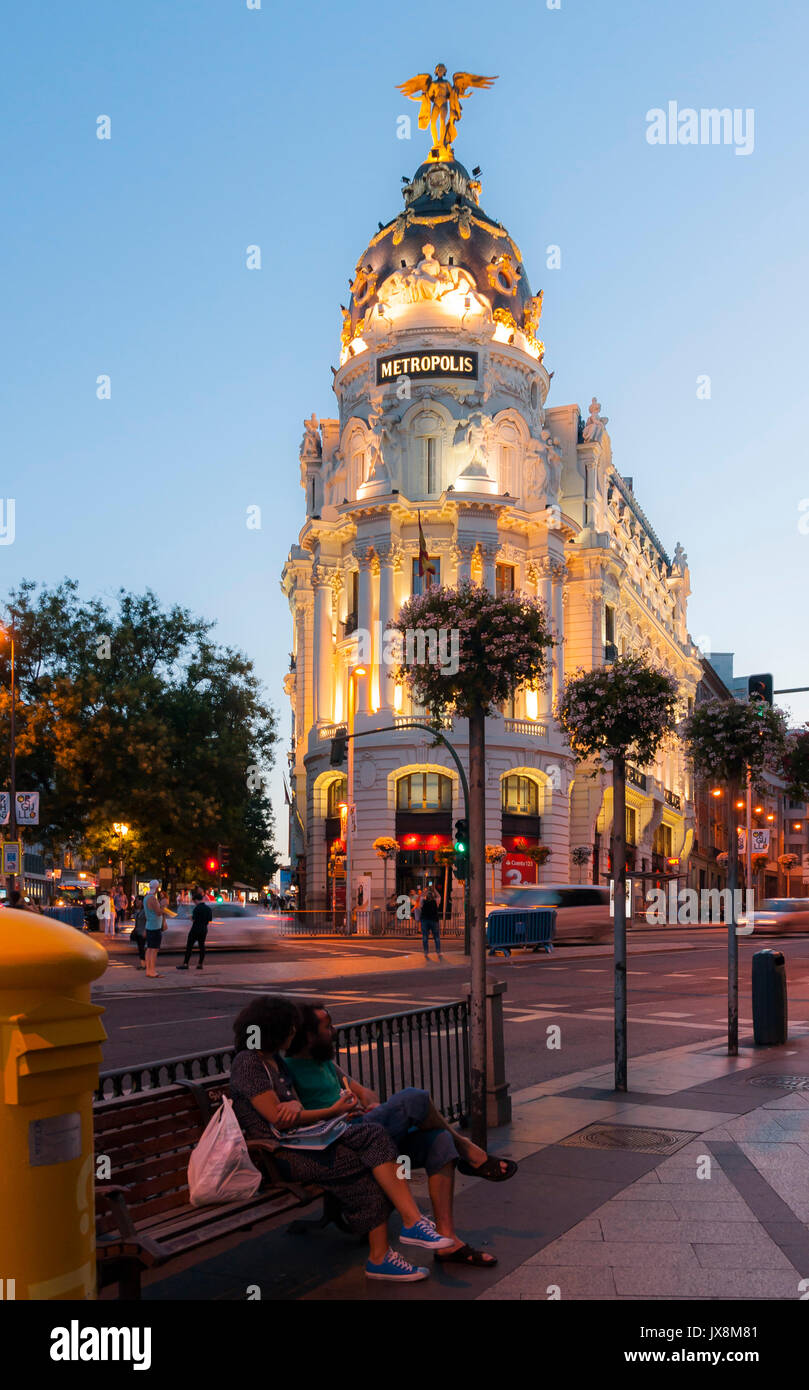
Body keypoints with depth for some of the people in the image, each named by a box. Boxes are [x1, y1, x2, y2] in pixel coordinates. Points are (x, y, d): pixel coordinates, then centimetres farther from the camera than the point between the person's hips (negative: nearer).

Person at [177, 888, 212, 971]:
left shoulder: (197, 908, -15)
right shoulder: (208, 908, 7)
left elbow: (194, 920, -14)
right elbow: (209, 920, 10)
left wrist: (191, 917, 6)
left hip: (195, 929, -7)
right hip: (204, 929, 7)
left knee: (189, 946, -2)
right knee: (202, 946, 9)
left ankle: (185, 964, -4)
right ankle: (200, 964, 8)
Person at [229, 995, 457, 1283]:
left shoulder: (275, 1060, 17)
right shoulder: (247, 1063, -11)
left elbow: (294, 1102, 10)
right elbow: (277, 1118, -16)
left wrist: (294, 1106, -18)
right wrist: (333, 1111, -9)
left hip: (301, 1140, 8)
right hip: (278, 1154, -8)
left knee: (373, 1135, -14)